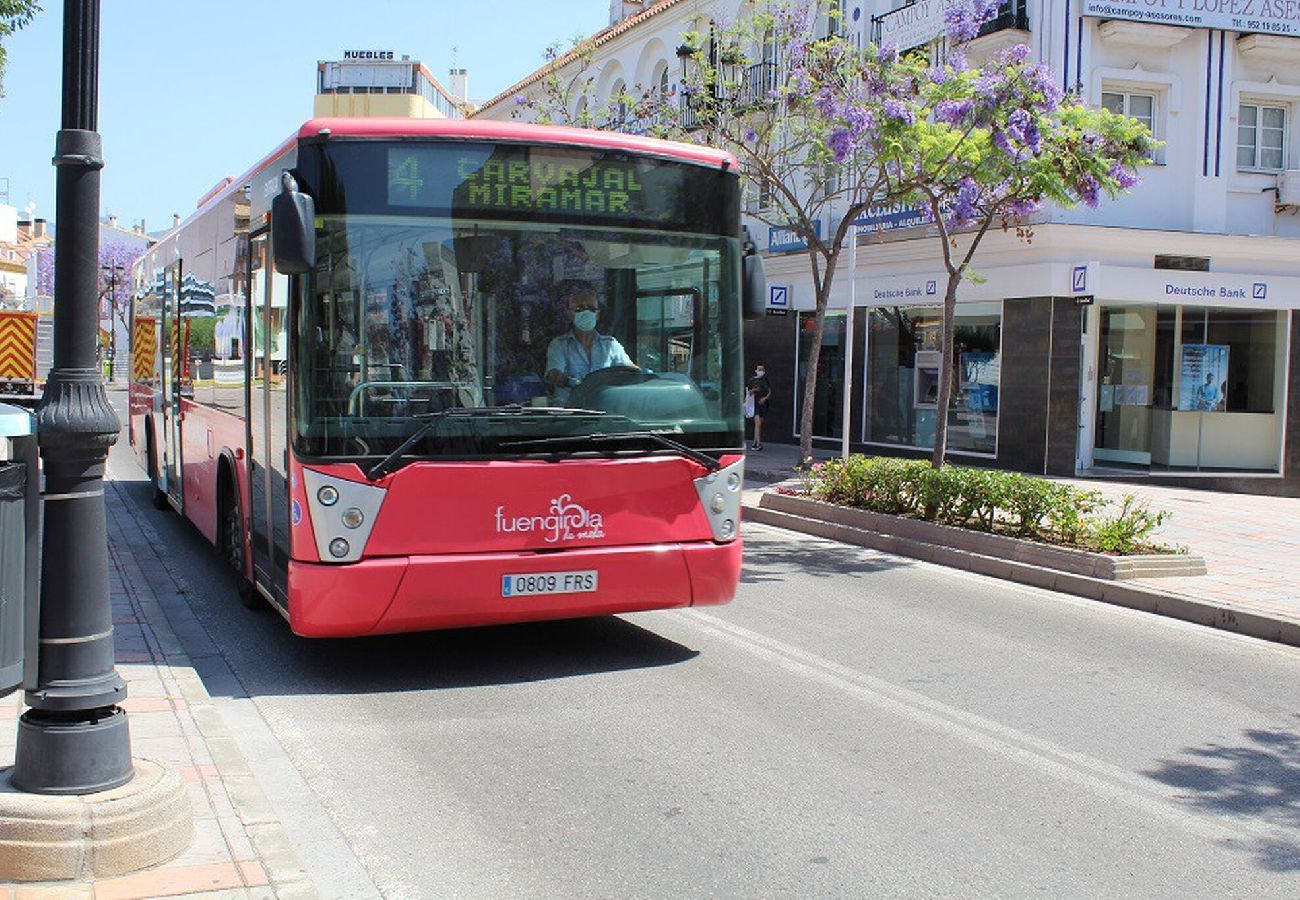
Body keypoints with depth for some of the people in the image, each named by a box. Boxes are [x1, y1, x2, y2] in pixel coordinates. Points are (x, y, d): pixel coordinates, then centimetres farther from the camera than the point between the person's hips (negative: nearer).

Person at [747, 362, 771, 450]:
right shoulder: (752, 380, -1)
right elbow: (748, 392, 5)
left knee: (760, 424, 8)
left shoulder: (766, 380, 7)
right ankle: (758, 443, -21)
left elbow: (769, 392, 10)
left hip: (763, 403, 4)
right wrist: (752, 391, -16)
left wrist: (765, 398, -8)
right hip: (755, 403, -4)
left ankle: (754, 442, 17)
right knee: (758, 423, -16)